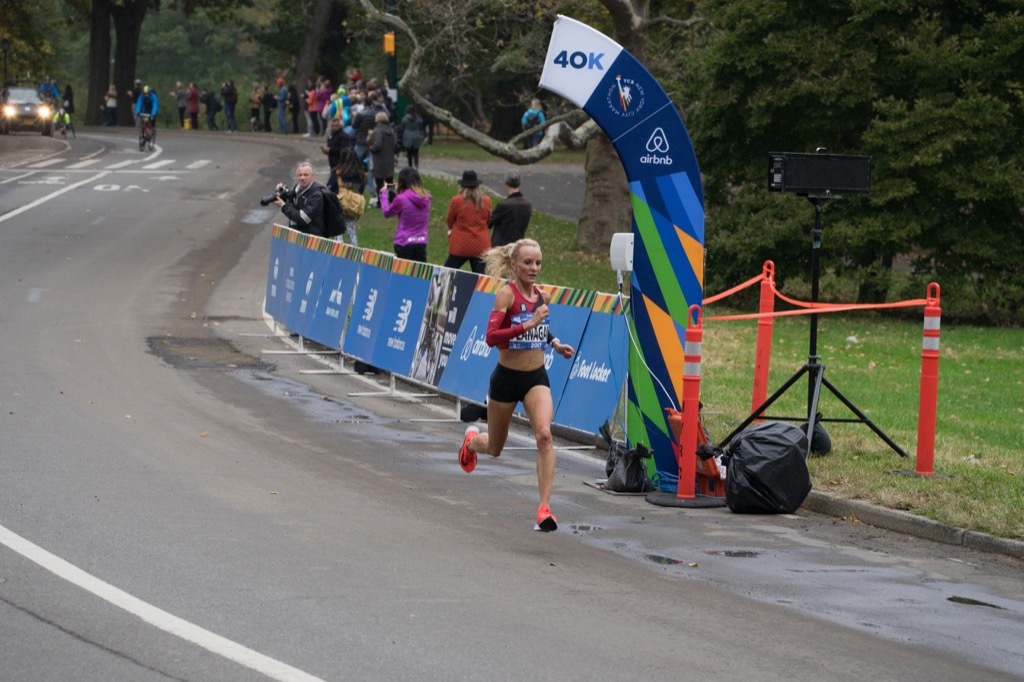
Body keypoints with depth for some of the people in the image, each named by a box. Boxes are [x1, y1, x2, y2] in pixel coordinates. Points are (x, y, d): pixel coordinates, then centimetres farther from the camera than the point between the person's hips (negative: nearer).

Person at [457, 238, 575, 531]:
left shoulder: (539, 293, 2)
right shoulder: (507, 293, -16)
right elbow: (491, 337, -29)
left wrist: (554, 342, 12)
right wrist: (528, 325, -37)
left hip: (536, 378, 3)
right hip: (507, 377, -3)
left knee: (544, 434, -23)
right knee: (494, 449, 16)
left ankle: (545, 509, -23)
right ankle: (472, 439, 55)